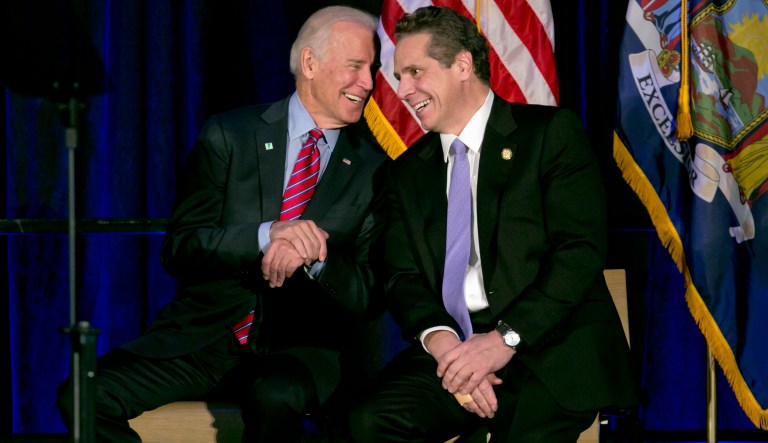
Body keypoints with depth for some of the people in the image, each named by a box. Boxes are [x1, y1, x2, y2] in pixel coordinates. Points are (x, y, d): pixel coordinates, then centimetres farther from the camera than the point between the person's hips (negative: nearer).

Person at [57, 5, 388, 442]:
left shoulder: (373, 167, 6)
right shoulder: (229, 136, 6)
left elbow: (368, 292, 4)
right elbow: (180, 247, -3)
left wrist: (315, 254, -17)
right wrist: (267, 235, -19)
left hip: (299, 344, -1)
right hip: (207, 334, 1)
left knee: (275, 398, -38)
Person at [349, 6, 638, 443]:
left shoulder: (552, 133, 2)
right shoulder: (409, 171, 18)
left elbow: (582, 249, -7)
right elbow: (402, 277, 10)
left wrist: (505, 339, -17)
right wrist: (442, 342, -12)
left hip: (548, 352, -4)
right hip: (450, 349, 4)